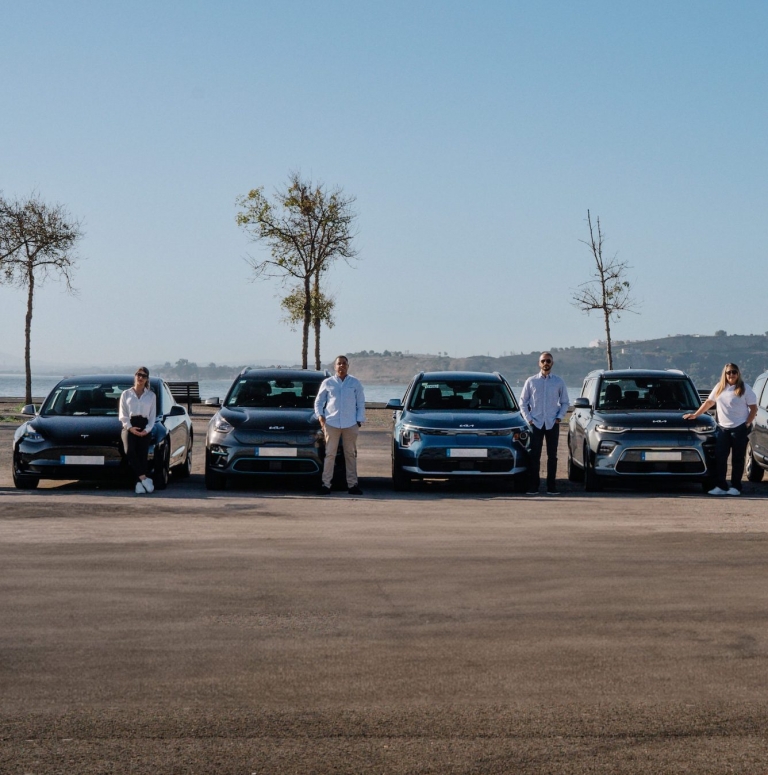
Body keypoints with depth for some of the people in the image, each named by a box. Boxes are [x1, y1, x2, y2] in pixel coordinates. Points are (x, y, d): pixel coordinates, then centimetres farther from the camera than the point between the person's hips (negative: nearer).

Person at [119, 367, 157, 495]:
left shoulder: (151, 395, 14)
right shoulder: (126, 394, 13)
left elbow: (153, 416, 9)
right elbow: (123, 415, 7)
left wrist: (147, 429, -8)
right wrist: (129, 427, -10)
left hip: (144, 428, 1)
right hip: (129, 427, -1)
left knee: (142, 455, -13)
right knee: (129, 451, -26)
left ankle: (139, 484, -17)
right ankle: (144, 478, -29)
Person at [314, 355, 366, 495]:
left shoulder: (355, 383, 10)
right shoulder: (327, 383, 9)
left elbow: (361, 403, 10)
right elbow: (318, 402, 13)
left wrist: (359, 421, 1)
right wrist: (320, 416, -2)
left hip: (350, 424, 1)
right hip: (331, 423, -1)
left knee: (351, 455, 4)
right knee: (330, 454, -3)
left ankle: (352, 485, 8)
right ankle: (326, 484, -1)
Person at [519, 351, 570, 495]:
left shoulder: (559, 382, 6)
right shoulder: (531, 381, 4)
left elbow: (565, 402, 12)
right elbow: (523, 402, 8)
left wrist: (559, 417, -1)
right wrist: (528, 418, -2)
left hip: (552, 424, 1)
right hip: (536, 423, -1)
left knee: (552, 455, 3)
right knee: (534, 456, -2)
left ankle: (552, 486, 8)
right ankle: (533, 486, 4)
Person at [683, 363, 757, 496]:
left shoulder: (745, 389, -2)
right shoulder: (719, 388, 11)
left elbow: (753, 408, -1)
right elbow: (708, 402, 17)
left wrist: (748, 423, -11)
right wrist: (695, 414, 13)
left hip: (739, 428, -4)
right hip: (723, 428, 4)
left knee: (737, 458, 1)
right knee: (720, 457, -1)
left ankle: (736, 487, 7)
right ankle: (721, 486, 2)